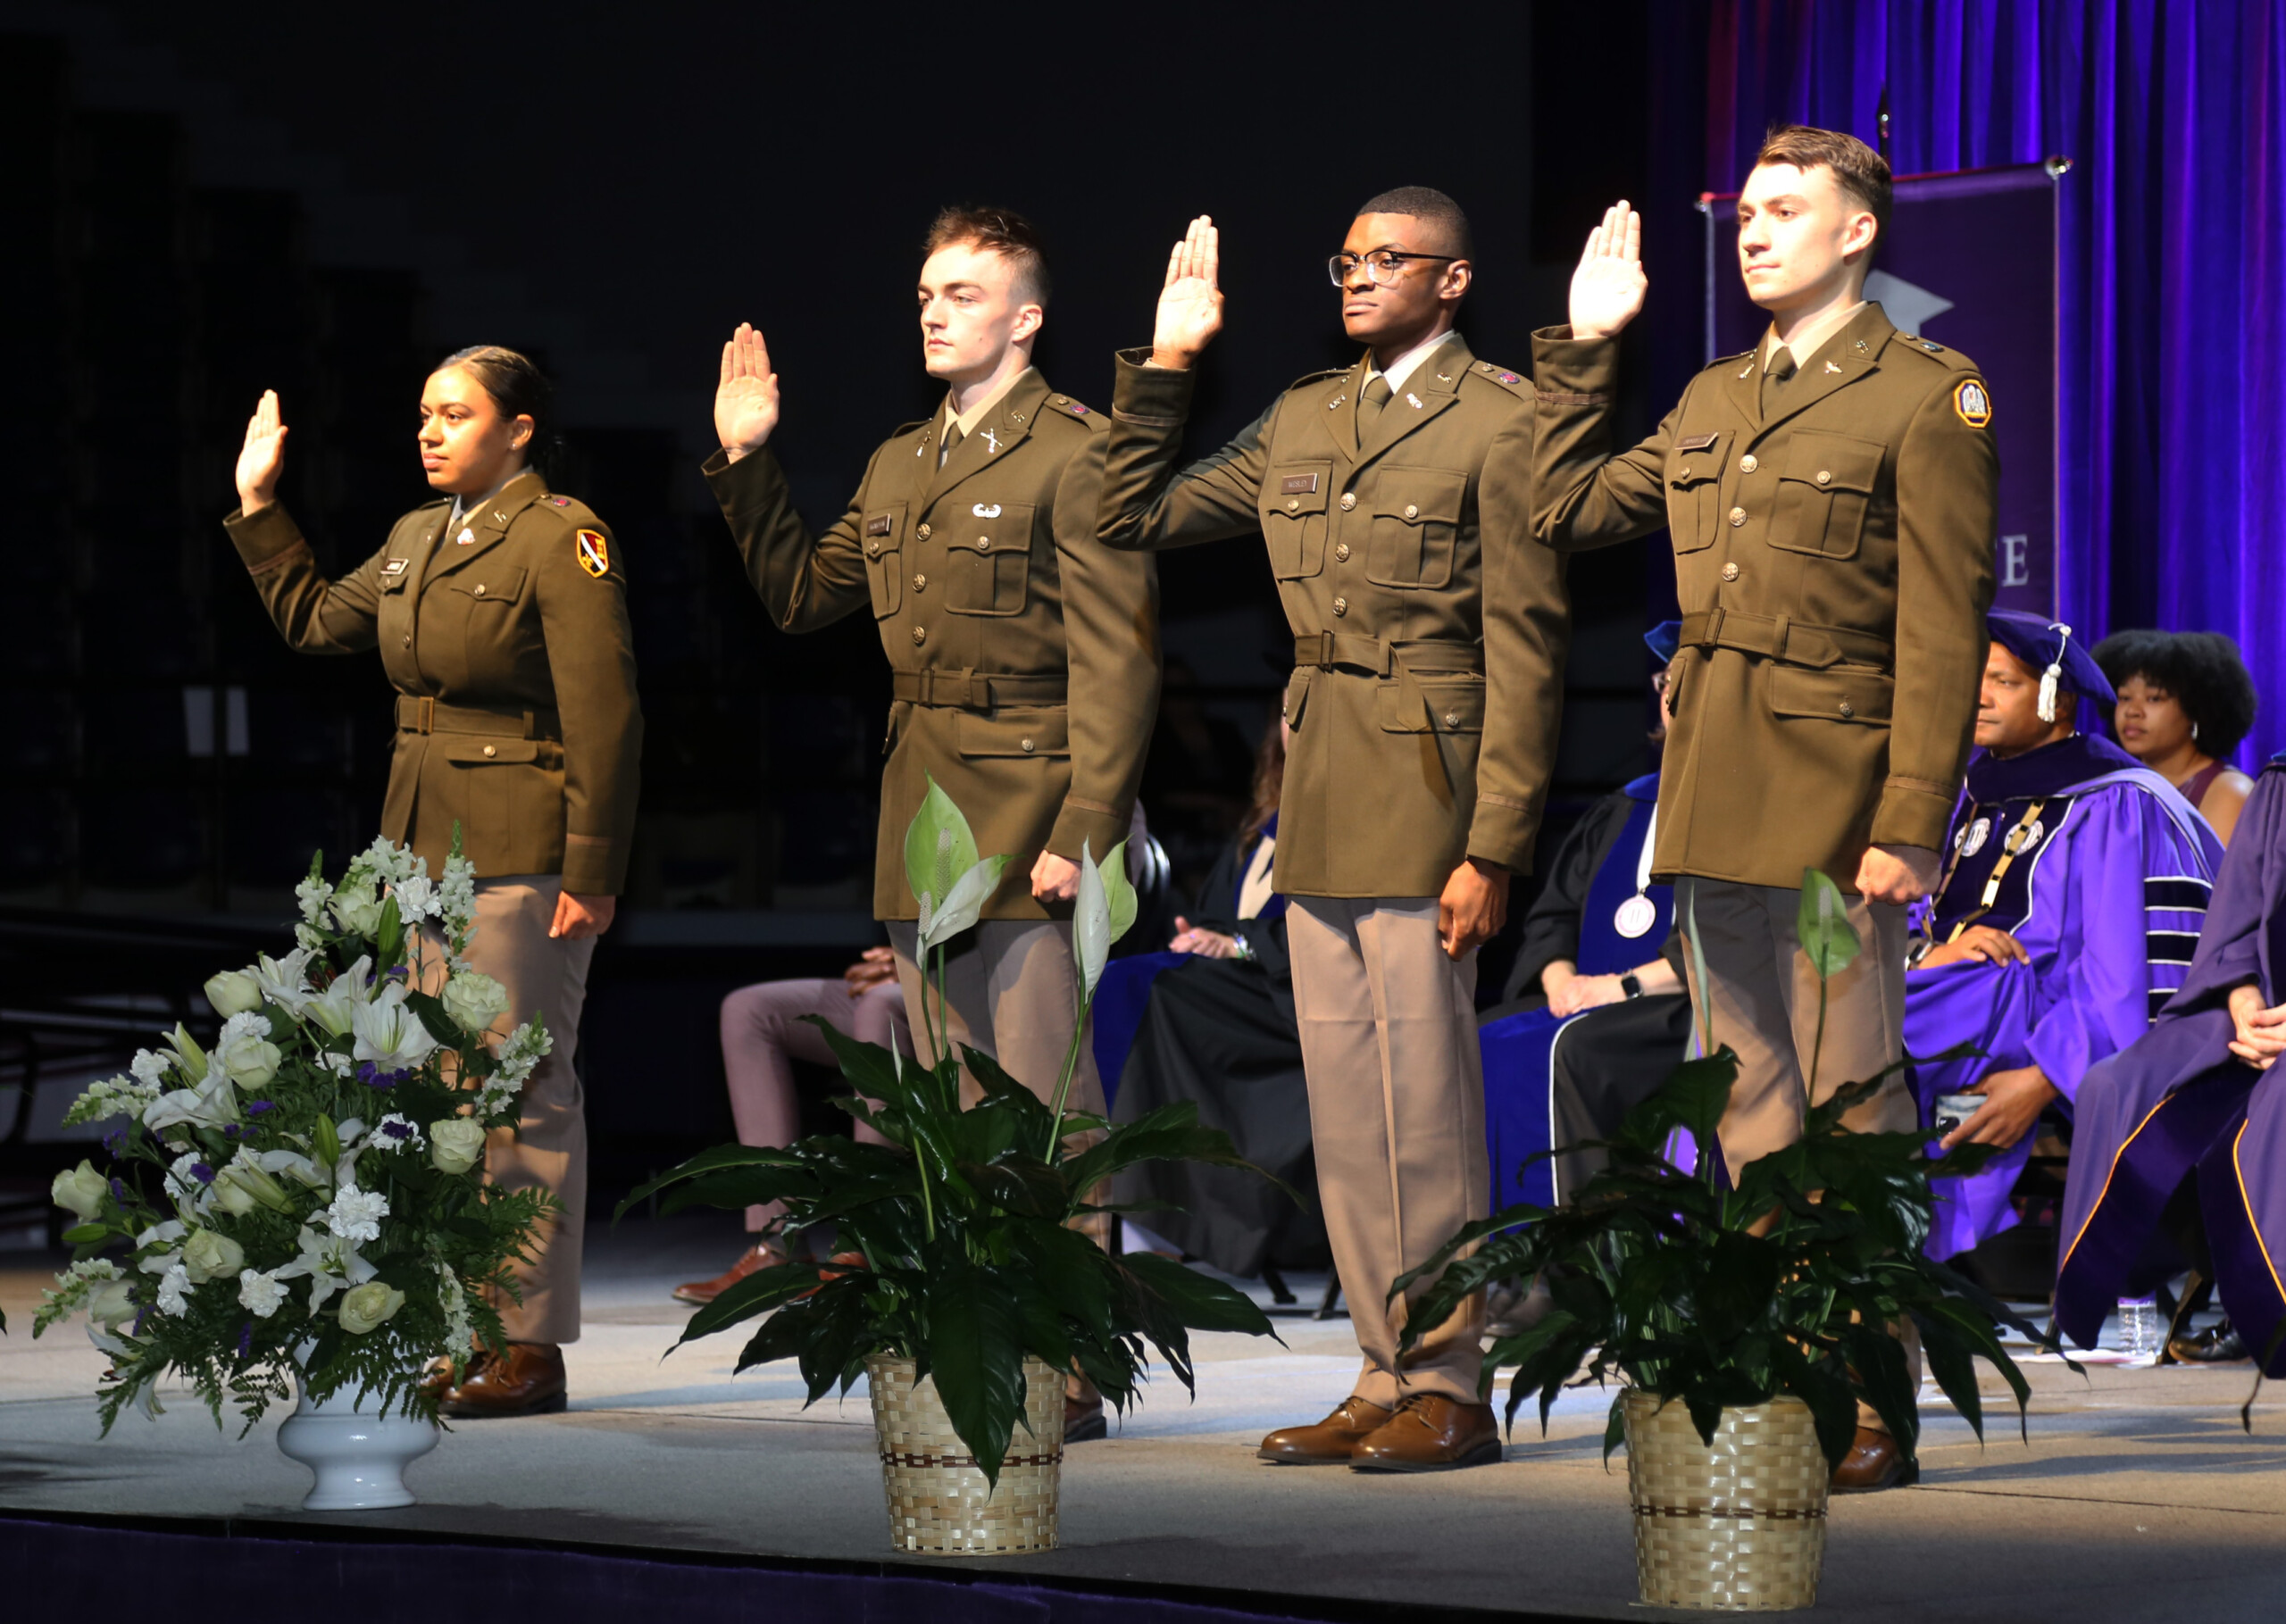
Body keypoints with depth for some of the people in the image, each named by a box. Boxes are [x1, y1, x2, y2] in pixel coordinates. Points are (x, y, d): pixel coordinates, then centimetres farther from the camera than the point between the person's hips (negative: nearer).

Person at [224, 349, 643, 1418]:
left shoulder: (561, 539, -11)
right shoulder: (417, 540, 14)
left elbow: (603, 716, -15)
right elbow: (315, 620, 28)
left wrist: (590, 871, -19)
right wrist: (257, 507, 22)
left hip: (520, 852, -9)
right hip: (425, 847, 9)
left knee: (525, 1093, -5)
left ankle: (531, 1344, -1)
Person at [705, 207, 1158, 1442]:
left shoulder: (1075, 454, -8)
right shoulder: (896, 468, 17)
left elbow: (1117, 657, -13)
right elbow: (800, 595, 26)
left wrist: (1083, 828, -20)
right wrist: (745, 464, 16)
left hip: (1028, 822, -8)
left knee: (1046, 1099, -8)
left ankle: (1068, 1371, -5)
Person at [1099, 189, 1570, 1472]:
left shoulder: (1500, 423, -7)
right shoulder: (1301, 421, 15)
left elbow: (1526, 650, -10)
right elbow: (1136, 516, 21)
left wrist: (1494, 848, -15)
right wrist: (1164, 367, 11)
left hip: (1425, 800, -7)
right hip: (1318, 805, 7)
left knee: (1424, 1102, -6)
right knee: (1345, 1112, 9)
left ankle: (1449, 1389, 1)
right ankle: (1387, 1380, 15)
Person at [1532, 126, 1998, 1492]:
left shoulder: (1929, 396, -4)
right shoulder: (1714, 400, 17)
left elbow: (1944, 633, -10)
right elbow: (1570, 506, 24)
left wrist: (1907, 827, -16)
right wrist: (1582, 347, 19)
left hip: (1836, 800, -7)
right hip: (1717, 801, 7)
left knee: (1850, 1106, -6)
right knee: (1754, 1106, 9)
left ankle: (1872, 1403, -1)